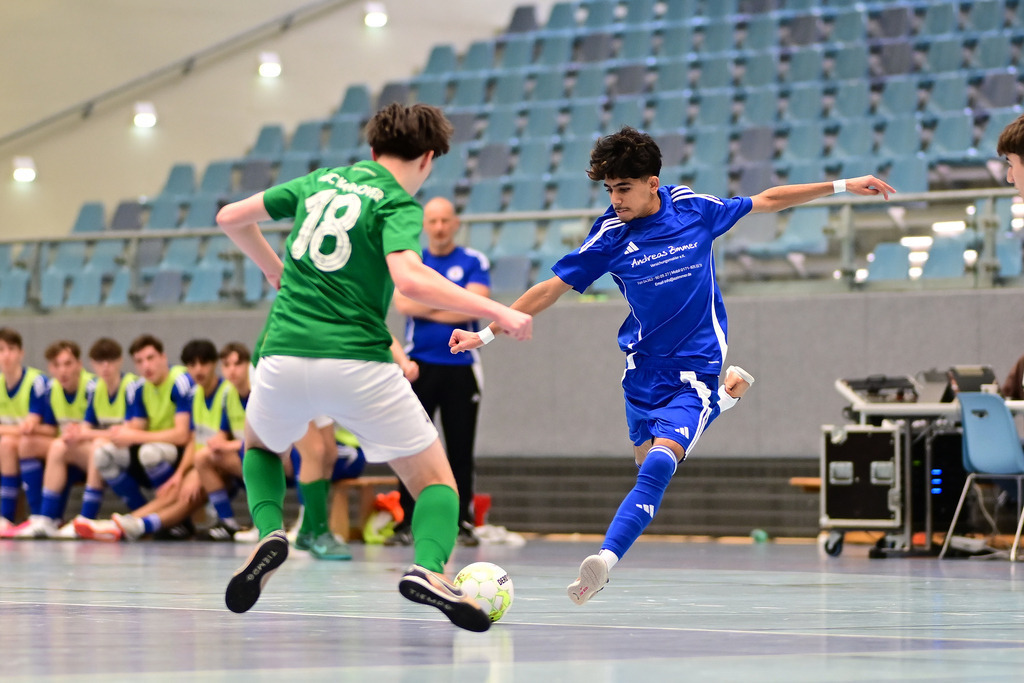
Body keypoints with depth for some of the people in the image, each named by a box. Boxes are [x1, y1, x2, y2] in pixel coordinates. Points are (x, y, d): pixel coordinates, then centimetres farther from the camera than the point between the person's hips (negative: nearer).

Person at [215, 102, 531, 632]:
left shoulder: (319, 183, 15)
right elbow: (409, 278, -22)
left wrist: (274, 269, 38)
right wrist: (496, 312, -19)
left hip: (285, 357, 4)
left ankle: (269, 532, 6)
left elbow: (230, 218, 23)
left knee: (261, 446, 35)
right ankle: (428, 567, -24)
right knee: (436, 480, 7)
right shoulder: (397, 204, -3)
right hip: (358, 364, -4)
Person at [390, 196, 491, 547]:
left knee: (461, 449, 1)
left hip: (461, 368, -1)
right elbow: (403, 303, -8)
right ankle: (407, 524, 2)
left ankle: (463, 523, 7)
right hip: (419, 365, 1)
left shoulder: (474, 262, 4)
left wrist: (426, 307, -6)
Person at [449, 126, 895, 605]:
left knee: (658, 465, -23)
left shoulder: (694, 208, -6)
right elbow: (551, 289, -2)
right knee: (646, 458, 12)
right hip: (644, 365, 4)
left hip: (696, 364, -3)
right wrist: (486, 334, -7)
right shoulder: (611, 235, -6)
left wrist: (842, 186, 9)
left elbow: (767, 201, 9)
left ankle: (606, 558, -34)